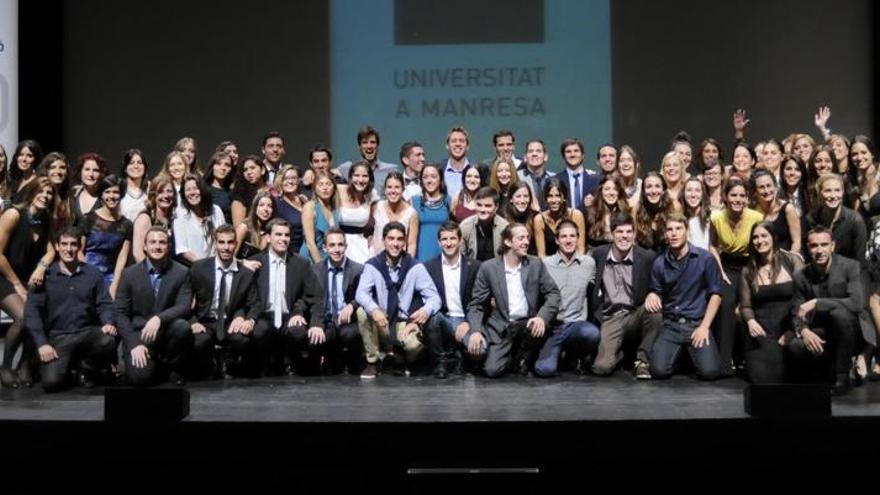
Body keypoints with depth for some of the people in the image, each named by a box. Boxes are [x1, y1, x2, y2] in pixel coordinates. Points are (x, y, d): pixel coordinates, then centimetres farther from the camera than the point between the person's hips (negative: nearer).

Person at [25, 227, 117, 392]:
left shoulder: (93, 273, 10)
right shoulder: (45, 276, 4)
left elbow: (105, 304, 6)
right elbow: (32, 310, -2)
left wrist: (109, 323, -17)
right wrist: (42, 343, -14)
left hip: (88, 332, 2)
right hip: (58, 336, -2)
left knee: (108, 341, -33)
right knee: (51, 382, -25)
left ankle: (87, 368, 1)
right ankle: (68, 363, 13)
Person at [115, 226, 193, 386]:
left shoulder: (181, 272, 1)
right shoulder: (129, 274, 3)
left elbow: (184, 307, -9)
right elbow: (121, 313, 1)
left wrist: (159, 318, -29)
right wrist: (134, 345, -13)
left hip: (167, 331, 1)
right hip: (140, 333, -1)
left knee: (182, 327, -33)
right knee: (139, 376, -26)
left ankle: (173, 369, -4)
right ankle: (152, 364, 13)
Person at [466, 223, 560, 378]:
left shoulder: (536, 264, 2)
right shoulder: (488, 267, -3)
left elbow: (553, 293, 0)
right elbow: (476, 304, 0)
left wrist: (542, 317, -20)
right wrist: (475, 330, -18)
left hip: (528, 324, 1)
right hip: (501, 327, -1)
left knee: (539, 328, -33)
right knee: (492, 370, -20)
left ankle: (523, 357, 0)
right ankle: (511, 356, 17)